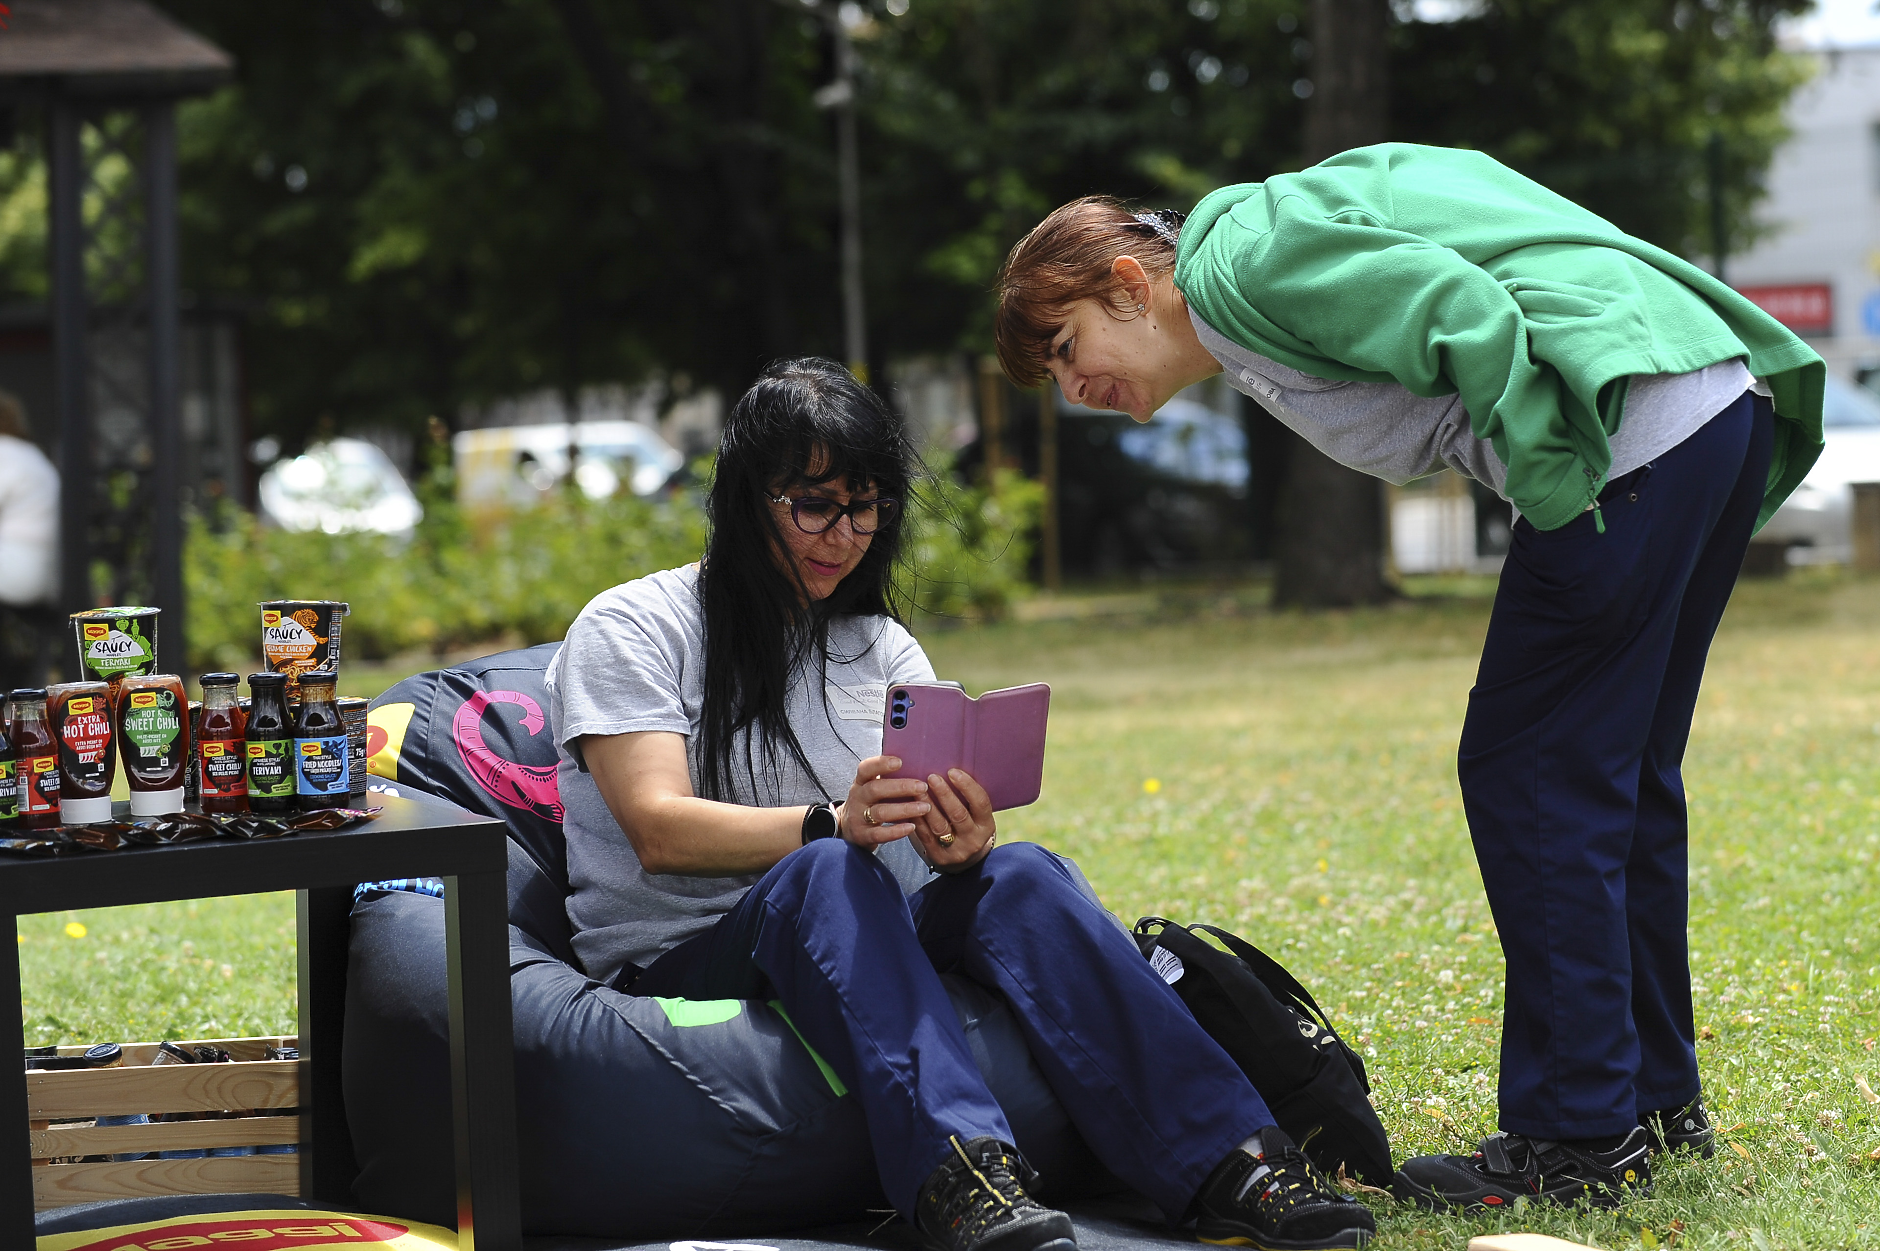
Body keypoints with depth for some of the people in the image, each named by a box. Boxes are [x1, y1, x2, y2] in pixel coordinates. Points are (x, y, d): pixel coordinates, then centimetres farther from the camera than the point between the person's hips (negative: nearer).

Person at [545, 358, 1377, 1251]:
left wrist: (964, 840, -24)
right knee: (828, 874, -36)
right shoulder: (631, 629, 0)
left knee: (1020, 875, -26)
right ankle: (957, 1179, -58)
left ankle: (1228, 1163, -42)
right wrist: (834, 824, -33)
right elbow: (660, 831, -16)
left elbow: (940, 819, 2)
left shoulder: (882, 647, 16)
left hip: (856, 952, 4)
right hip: (676, 964, -4)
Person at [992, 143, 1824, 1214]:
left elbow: (1464, 313, -15)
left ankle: (1579, 1136, -1)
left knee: (1527, 777, -5)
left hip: (1636, 422, -10)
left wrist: (1561, 496, -15)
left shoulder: (1236, 258, -4)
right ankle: (1655, 1101, 26)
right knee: (1618, 781, 18)